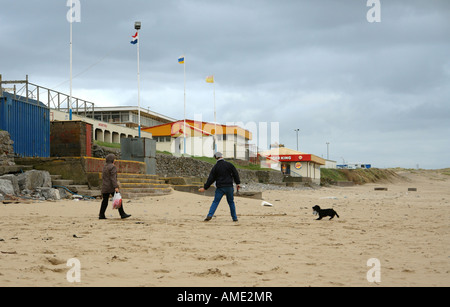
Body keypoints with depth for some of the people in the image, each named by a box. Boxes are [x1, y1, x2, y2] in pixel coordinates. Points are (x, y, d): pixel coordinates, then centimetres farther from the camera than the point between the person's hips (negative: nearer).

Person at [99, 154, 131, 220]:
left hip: (104, 187, 8)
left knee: (105, 201, 10)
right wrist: (116, 187, -22)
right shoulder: (112, 167, -12)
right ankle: (122, 214, -5)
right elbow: (113, 178, -19)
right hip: (111, 187, -8)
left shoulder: (105, 166, 13)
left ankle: (101, 215, 6)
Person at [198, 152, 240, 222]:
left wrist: (205, 188, 5)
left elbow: (211, 179, -1)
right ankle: (234, 218, 15)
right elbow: (235, 173, 3)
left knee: (215, 202, 0)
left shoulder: (215, 167, -1)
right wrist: (237, 183, 11)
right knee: (231, 202, 13)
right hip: (229, 187, 1)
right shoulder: (229, 164, 1)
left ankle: (209, 215, -16)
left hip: (220, 187, -1)